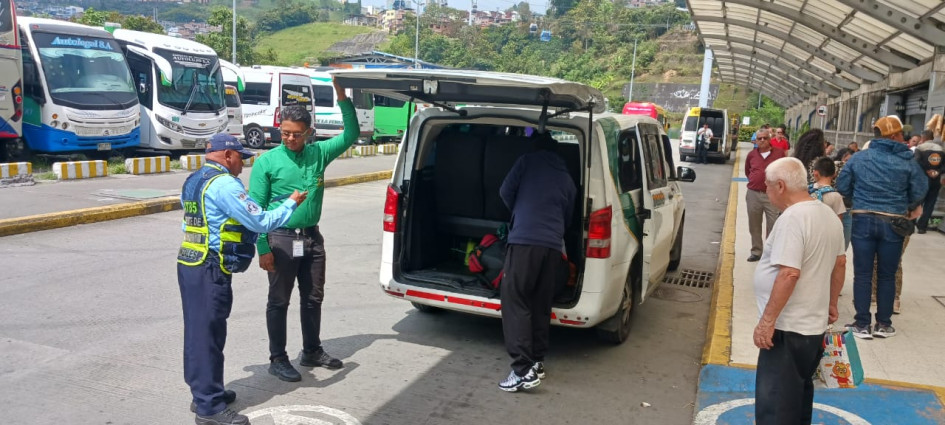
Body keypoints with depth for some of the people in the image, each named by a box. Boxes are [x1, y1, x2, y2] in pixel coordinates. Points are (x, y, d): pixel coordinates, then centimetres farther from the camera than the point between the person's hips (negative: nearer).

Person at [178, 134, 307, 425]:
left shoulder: (192, 181, 15)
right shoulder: (225, 184, -16)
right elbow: (261, 222, -17)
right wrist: (291, 203, -5)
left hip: (189, 265, 10)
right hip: (210, 271, -10)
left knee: (198, 332, 16)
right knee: (209, 334, -3)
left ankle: (202, 393, 28)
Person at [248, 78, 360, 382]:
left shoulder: (319, 153, 3)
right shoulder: (267, 161, -8)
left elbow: (351, 135, 3)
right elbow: (256, 208, -8)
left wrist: (343, 98, -9)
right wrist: (263, 248, -12)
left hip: (312, 238, 5)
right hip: (282, 239, -5)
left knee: (313, 298, 15)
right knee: (279, 301, 6)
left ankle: (312, 352, 32)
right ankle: (277, 359, 19)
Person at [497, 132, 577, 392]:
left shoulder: (529, 160, 11)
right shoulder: (567, 180, 23)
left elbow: (505, 191, 8)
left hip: (525, 239, -5)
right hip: (553, 245, 5)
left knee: (515, 301, -5)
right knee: (541, 305, 15)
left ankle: (524, 370, -12)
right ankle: (537, 362, 21)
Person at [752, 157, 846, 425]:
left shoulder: (792, 218, -21)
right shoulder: (829, 215, 9)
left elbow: (789, 274, -28)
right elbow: (839, 263, 17)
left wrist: (767, 320, -24)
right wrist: (831, 304, 27)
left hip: (788, 328, -10)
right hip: (814, 324, 10)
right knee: (799, 394, 25)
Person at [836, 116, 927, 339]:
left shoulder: (858, 158, 0)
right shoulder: (907, 161, -4)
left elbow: (842, 186, 2)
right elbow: (920, 192, -2)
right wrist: (908, 207, 19)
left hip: (863, 220, 0)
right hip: (893, 223, 0)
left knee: (862, 275, 6)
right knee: (887, 275, 12)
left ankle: (862, 324, 10)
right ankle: (883, 324, 19)